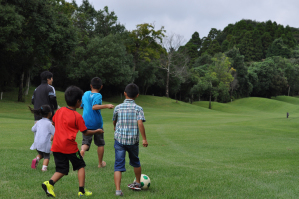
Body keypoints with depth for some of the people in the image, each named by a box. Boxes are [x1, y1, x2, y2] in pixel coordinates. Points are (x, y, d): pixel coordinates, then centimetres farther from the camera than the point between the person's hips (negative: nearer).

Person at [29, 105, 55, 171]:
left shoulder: (39, 122, 7)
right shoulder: (49, 123, -9)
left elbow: (33, 129, 23)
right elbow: (55, 133, -10)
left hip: (37, 143, 5)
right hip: (45, 143, -5)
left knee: (40, 154, 26)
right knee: (46, 156, 11)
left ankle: (36, 159, -2)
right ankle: (44, 167, -8)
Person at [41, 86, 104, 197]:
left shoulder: (59, 111, 6)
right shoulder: (77, 116, -10)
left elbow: (53, 123, 23)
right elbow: (86, 132, -3)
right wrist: (97, 131, 13)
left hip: (56, 146, 5)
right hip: (70, 146, -5)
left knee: (62, 170, 12)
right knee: (81, 166, 12)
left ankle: (49, 183, -12)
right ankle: (82, 191, 10)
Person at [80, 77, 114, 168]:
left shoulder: (85, 94, 7)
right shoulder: (98, 95, -11)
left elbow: (81, 106, 18)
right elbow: (94, 106, -27)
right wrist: (106, 106, -26)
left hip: (86, 122, 4)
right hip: (97, 123, -3)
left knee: (86, 141, 0)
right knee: (100, 143, 13)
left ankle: (82, 150, -36)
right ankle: (100, 163, 22)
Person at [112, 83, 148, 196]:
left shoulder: (118, 108, 2)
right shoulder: (138, 109, -4)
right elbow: (140, 123, -17)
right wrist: (144, 138, -12)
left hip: (119, 139, 0)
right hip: (133, 140, 0)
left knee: (118, 165, 0)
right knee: (135, 162, 23)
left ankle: (118, 190, -11)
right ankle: (137, 184, 39)